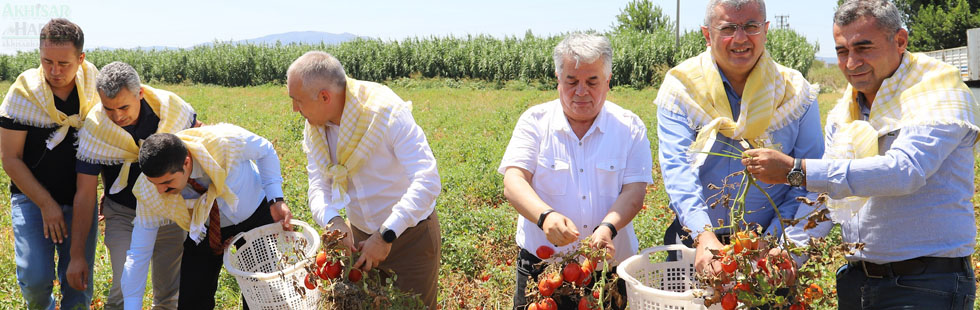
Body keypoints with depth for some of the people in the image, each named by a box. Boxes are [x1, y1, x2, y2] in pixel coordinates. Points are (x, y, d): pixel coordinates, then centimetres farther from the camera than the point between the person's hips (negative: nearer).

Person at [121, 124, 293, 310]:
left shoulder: (225, 141, -38)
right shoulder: (148, 191, -29)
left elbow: (265, 151, -15)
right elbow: (138, 253, -18)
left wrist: (276, 199, -25)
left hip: (256, 214, -1)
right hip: (203, 229, 2)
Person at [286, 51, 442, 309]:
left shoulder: (387, 112, -26)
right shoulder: (314, 130, -4)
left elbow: (427, 181, -33)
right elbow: (319, 186, -7)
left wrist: (386, 235, -36)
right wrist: (332, 220, -30)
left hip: (411, 235, -6)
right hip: (360, 237, 6)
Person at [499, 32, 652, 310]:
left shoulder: (629, 127, 2)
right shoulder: (534, 121, 0)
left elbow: (634, 191, -6)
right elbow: (513, 182, -11)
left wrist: (607, 227, -26)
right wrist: (545, 215, -30)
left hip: (610, 268, 1)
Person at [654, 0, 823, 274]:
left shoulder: (795, 93, 1)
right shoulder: (681, 87, -3)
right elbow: (677, 169, -13)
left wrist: (774, 241, -17)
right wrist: (704, 237, -27)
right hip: (694, 240, 0)